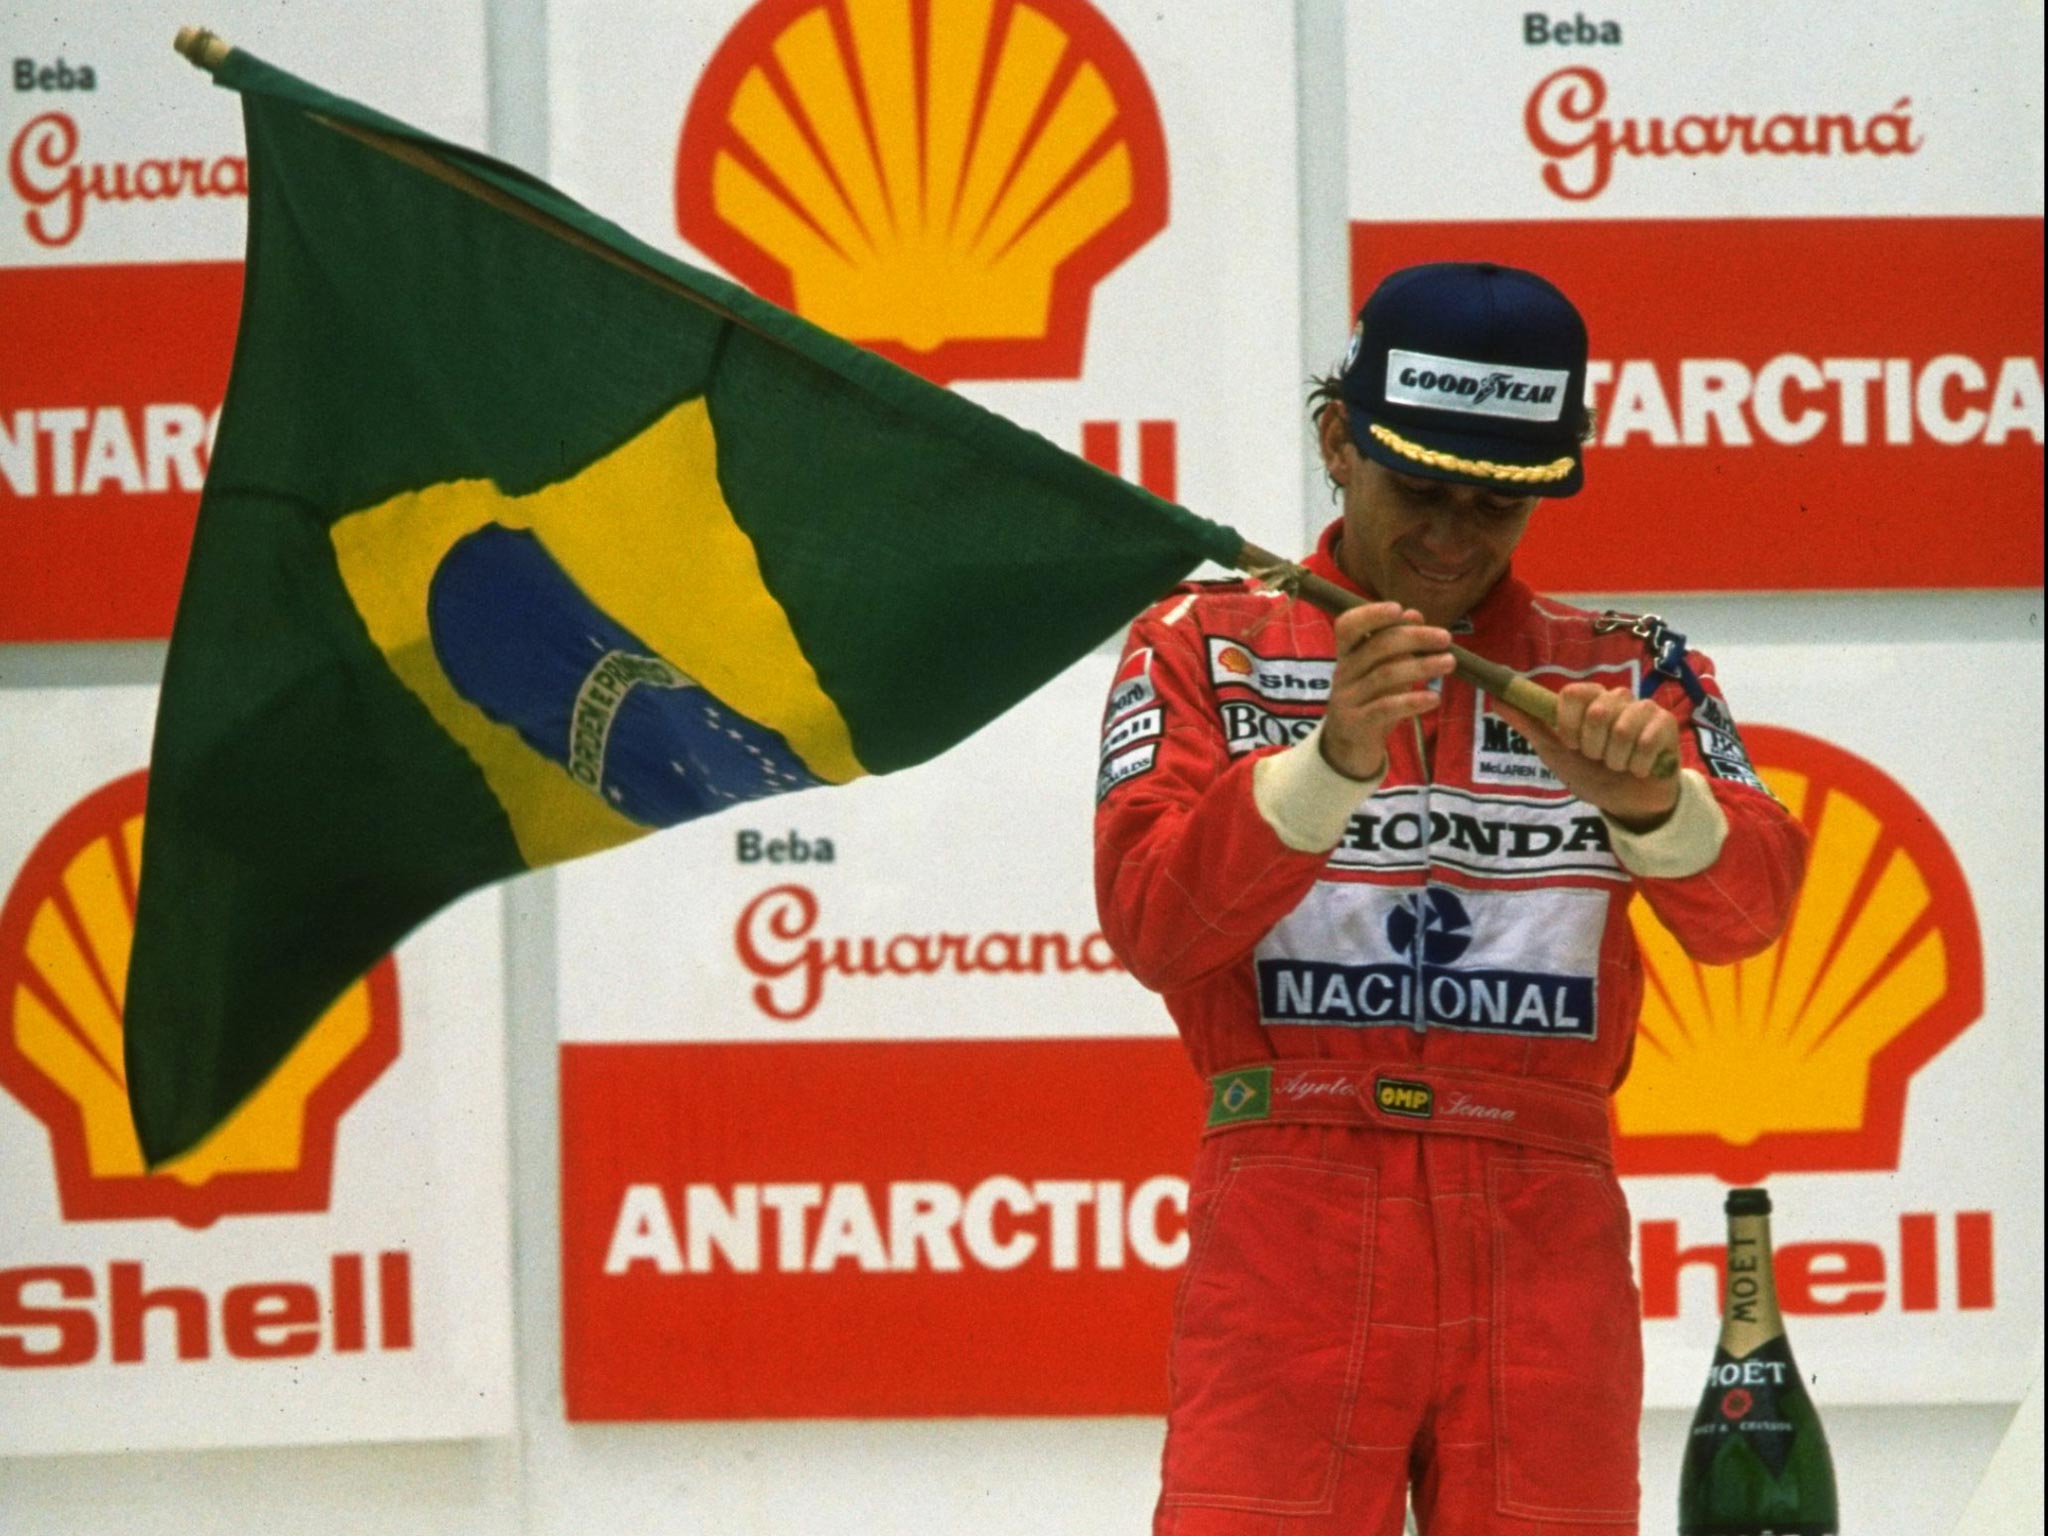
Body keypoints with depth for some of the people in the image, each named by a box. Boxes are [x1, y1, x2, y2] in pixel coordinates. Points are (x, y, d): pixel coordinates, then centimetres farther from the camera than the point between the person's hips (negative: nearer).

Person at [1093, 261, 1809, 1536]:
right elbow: (1152, 921, -7)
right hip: (1290, 1229, -2)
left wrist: (1649, 801, -27)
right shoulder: (1203, 650, 9)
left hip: (1544, 1239, 2)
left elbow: (1746, 904, -5)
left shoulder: (1630, 675, 12)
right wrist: (1331, 759, -22)